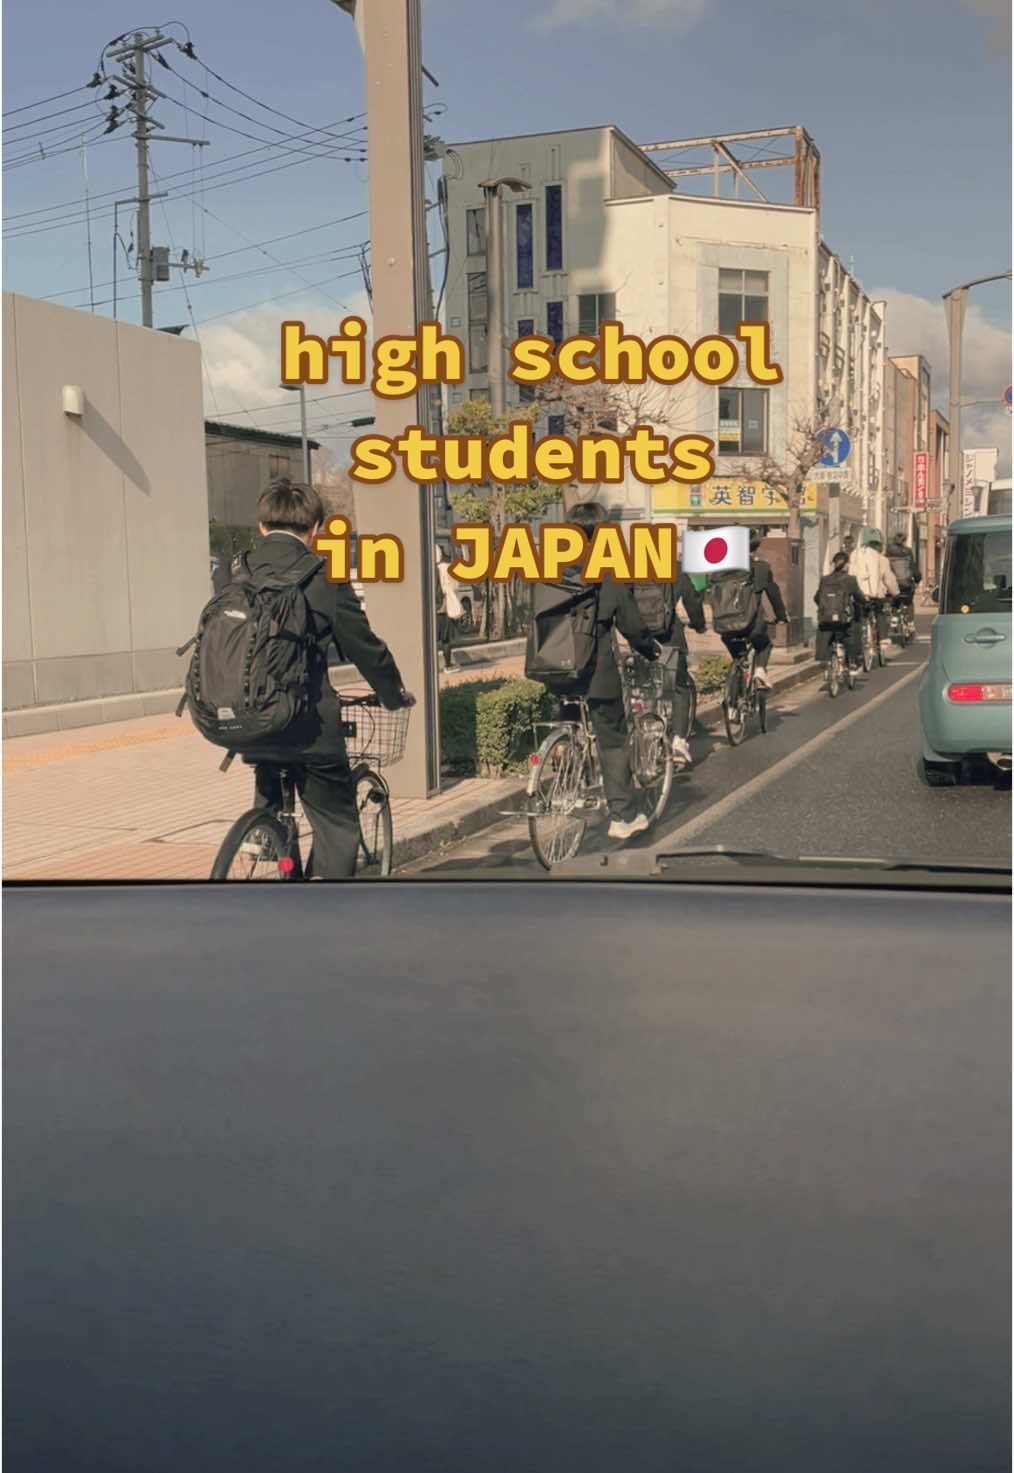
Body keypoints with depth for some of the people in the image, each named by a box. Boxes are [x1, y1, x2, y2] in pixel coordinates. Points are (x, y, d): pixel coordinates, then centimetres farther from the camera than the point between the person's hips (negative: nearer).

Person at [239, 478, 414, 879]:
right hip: (307, 724, -5)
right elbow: (363, 645, 0)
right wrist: (396, 694, 18)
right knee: (336, 824, 7)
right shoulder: (322, 575, -7)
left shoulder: (237, 571, 6)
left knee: (268, 812, 26)